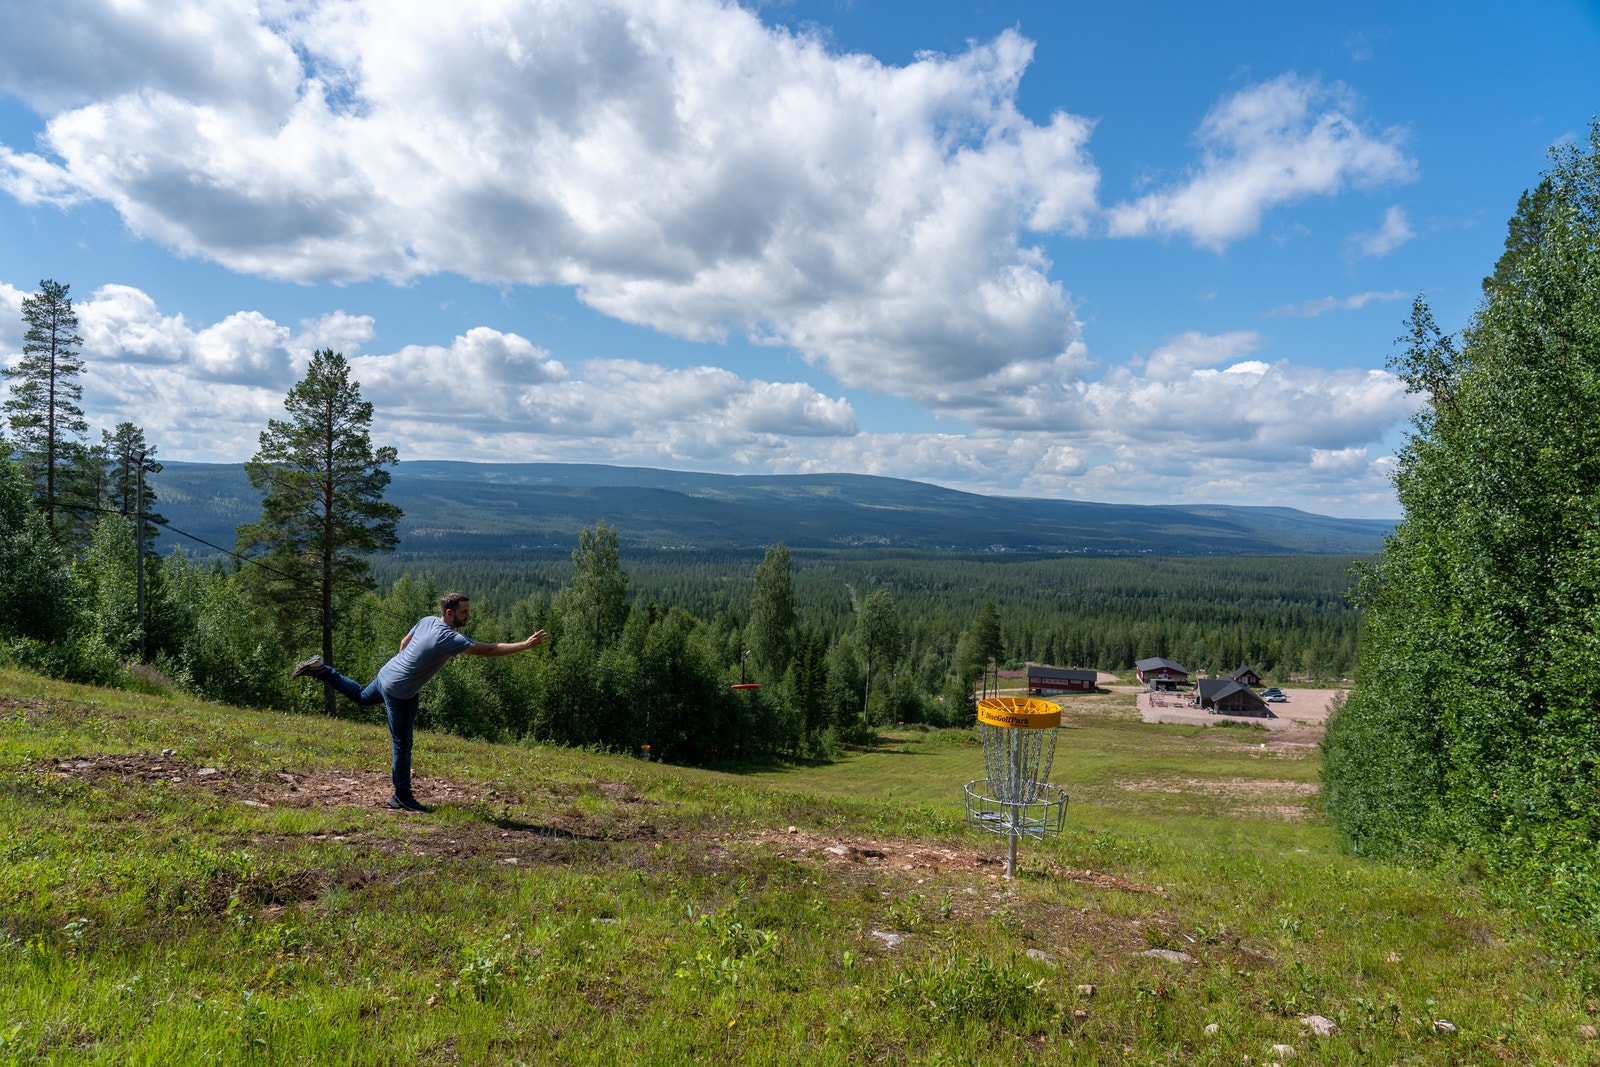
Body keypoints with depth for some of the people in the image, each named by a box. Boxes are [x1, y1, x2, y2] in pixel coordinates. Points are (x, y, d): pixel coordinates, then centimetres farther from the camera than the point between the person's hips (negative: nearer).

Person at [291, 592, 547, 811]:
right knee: (402, 744, 3)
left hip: (387, 673, 8)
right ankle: (402, 797, 13)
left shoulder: (427, 620, -7)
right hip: (399, 691, -8)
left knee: (362, 697, 38)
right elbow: (488, 649, -34)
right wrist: (526, 645, -32)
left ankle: (321, 671, 33)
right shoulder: (449, 639, -32)